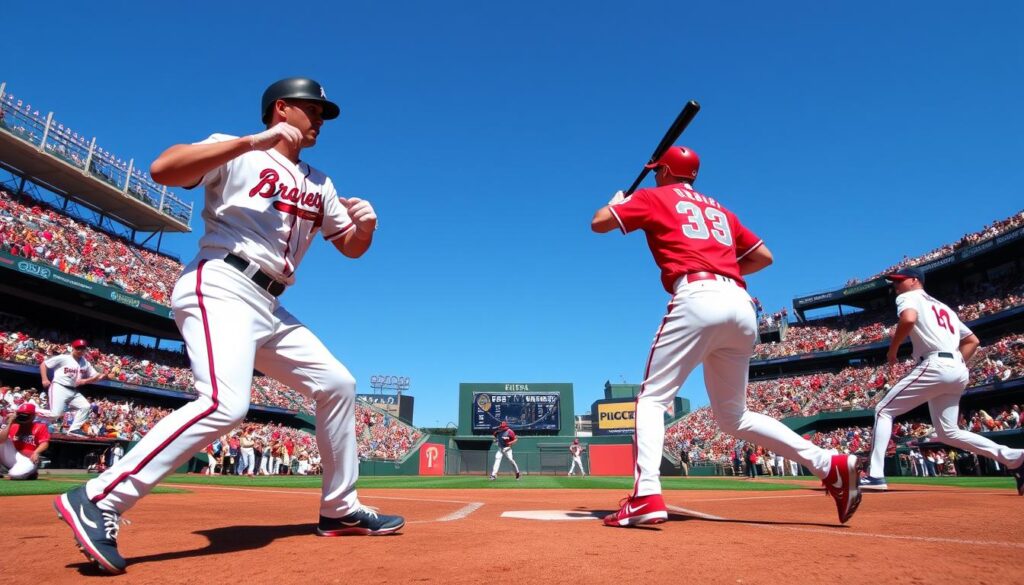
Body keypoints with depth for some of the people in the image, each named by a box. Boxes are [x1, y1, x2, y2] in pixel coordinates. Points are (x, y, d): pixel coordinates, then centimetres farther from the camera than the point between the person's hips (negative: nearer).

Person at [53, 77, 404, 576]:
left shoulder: (320, 185, 20)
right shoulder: (237, 152, 2)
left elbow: (351, 247, 22)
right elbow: (161, 170, -15)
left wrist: (366, 224, -2)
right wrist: (253, 141, -18)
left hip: (268, 309, 8)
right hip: (219, 288, -8)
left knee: (337, 385, 5)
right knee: (225, 403, -29)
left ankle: (340, 509, 15)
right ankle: (97, 500, -15)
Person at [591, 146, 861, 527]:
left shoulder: (655, 197, 15)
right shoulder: (719, 209, 31)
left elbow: (599, 223, 11)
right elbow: (764, 256, 28)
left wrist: (615, 202, 32)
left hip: (698, 299, -6)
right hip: (741, 305, 7)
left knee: (651, 398, -4)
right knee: (734, 416, 16)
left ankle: (646, 497, -21)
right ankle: (829, 464, 6)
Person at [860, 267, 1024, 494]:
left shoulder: (909, 297, 5)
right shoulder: (944, 307, 31)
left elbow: (908, 319, -19)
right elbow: (972, 341, 30)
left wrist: (892, 349, -8)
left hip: (935, 366, -9)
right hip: (957, 370, 9)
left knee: (884, 410, -3)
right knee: (948, 432, 15)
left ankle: (875, 475, -10)